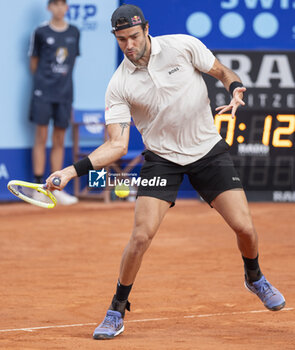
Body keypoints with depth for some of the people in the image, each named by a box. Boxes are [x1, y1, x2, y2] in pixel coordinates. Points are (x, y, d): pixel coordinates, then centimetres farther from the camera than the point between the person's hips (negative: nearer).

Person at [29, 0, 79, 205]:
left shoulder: (74, 33, 9)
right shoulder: (41, 33, -1)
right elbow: (34, 63, 6)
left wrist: (63, 81, 11)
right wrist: (43, 79, 6)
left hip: (64, 93, 3)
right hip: (43, 93, -3)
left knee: (59, 141, 6)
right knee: (41, 138, -2)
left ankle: (56, 188, 11)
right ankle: (39, 187, 1)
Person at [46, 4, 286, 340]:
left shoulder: (183, 46, -11)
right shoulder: (119, 85, -11)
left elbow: (222, 72, 4)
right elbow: (117, 145, -13)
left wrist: (235, 89, -19)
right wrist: (73, 170, -25)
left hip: (208, 151, 1)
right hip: (161, 158, -1)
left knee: (244, 227, -6)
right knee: (141, 236, -14)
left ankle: (254, 277, 28)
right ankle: (117, 311, 5)